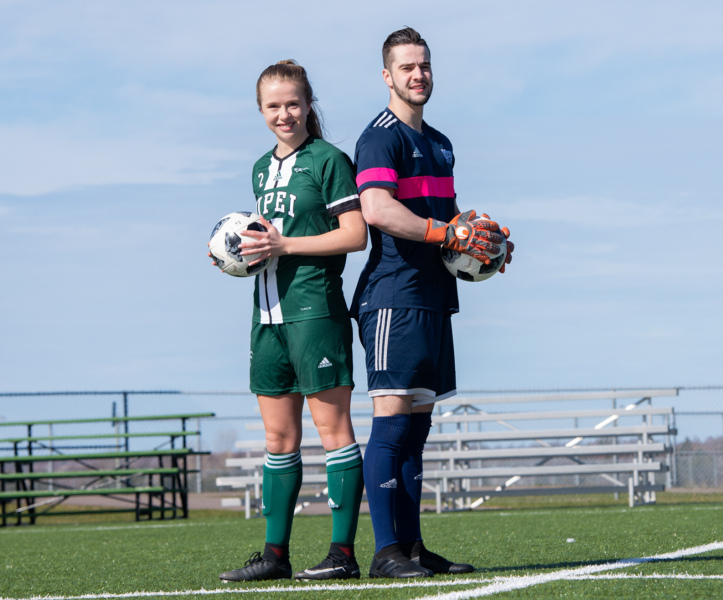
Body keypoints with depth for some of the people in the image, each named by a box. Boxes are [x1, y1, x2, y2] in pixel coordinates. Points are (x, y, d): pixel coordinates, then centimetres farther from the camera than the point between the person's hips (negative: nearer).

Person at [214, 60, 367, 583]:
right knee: (279, 435, 9)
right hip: (269, 311, 8)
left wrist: (284, 246, -15)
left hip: (315, 307, -8)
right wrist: (244, 250, 5)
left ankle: (343, 551, -5)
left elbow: (355, 234, -11)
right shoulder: (263, 167, 18)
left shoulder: (328, 160, -5)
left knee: (332, 427, -5)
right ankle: (276, 553, 12)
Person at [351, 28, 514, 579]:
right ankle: (386, 551, -11)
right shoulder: (380, 137, -7)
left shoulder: (439, 143, 22)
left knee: (417, 423, 9)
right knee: (393, 418, -11)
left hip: (433, 297, 9)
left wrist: (482, 238, 10)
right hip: (394, 297, -9)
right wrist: (447, 233, -23)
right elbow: (377, 210, -21)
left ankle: (413, 547, 12)